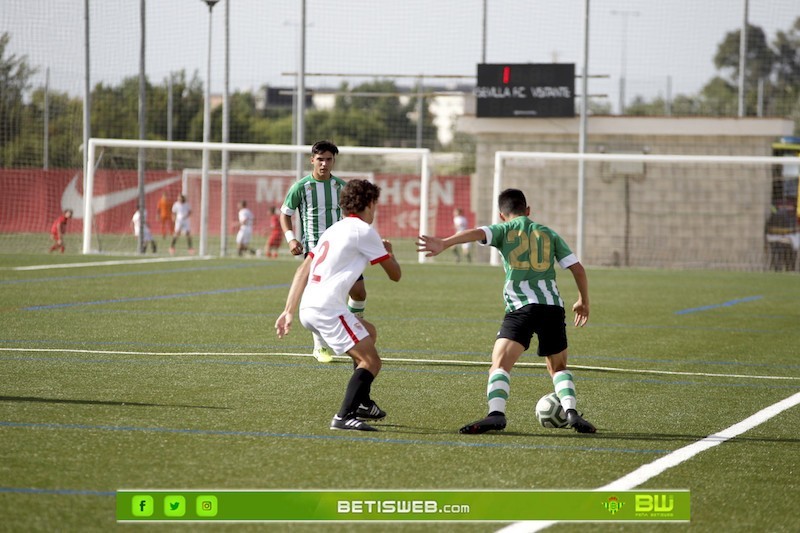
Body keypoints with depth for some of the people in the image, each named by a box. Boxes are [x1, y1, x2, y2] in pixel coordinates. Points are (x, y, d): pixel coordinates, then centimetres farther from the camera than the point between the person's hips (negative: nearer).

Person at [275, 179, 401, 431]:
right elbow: (395, 274, 4)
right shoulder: (363, 231, -3)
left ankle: (362, 402, 31)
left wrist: (289, 311, 17)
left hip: (309, 307, 9)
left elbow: (302, 271, 18)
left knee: (369, 332, 29)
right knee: (371, 361, -10)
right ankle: (345, 416, -24)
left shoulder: (334, 230, 22)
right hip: (327, 308, -9)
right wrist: (389, 251, 25)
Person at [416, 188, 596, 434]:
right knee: (558, 367, 21)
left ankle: (496, 413, -34)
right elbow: (578, 269, 17)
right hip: (553, 306, 3)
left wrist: (443, 244, -21)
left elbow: (477, 233, -8)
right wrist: (583, 302, 31)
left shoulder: (504, 230, 13)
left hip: (521, 306, -3)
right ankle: (571, 411, 0)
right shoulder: (549, 234, 22)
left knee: (499, 365, -10)